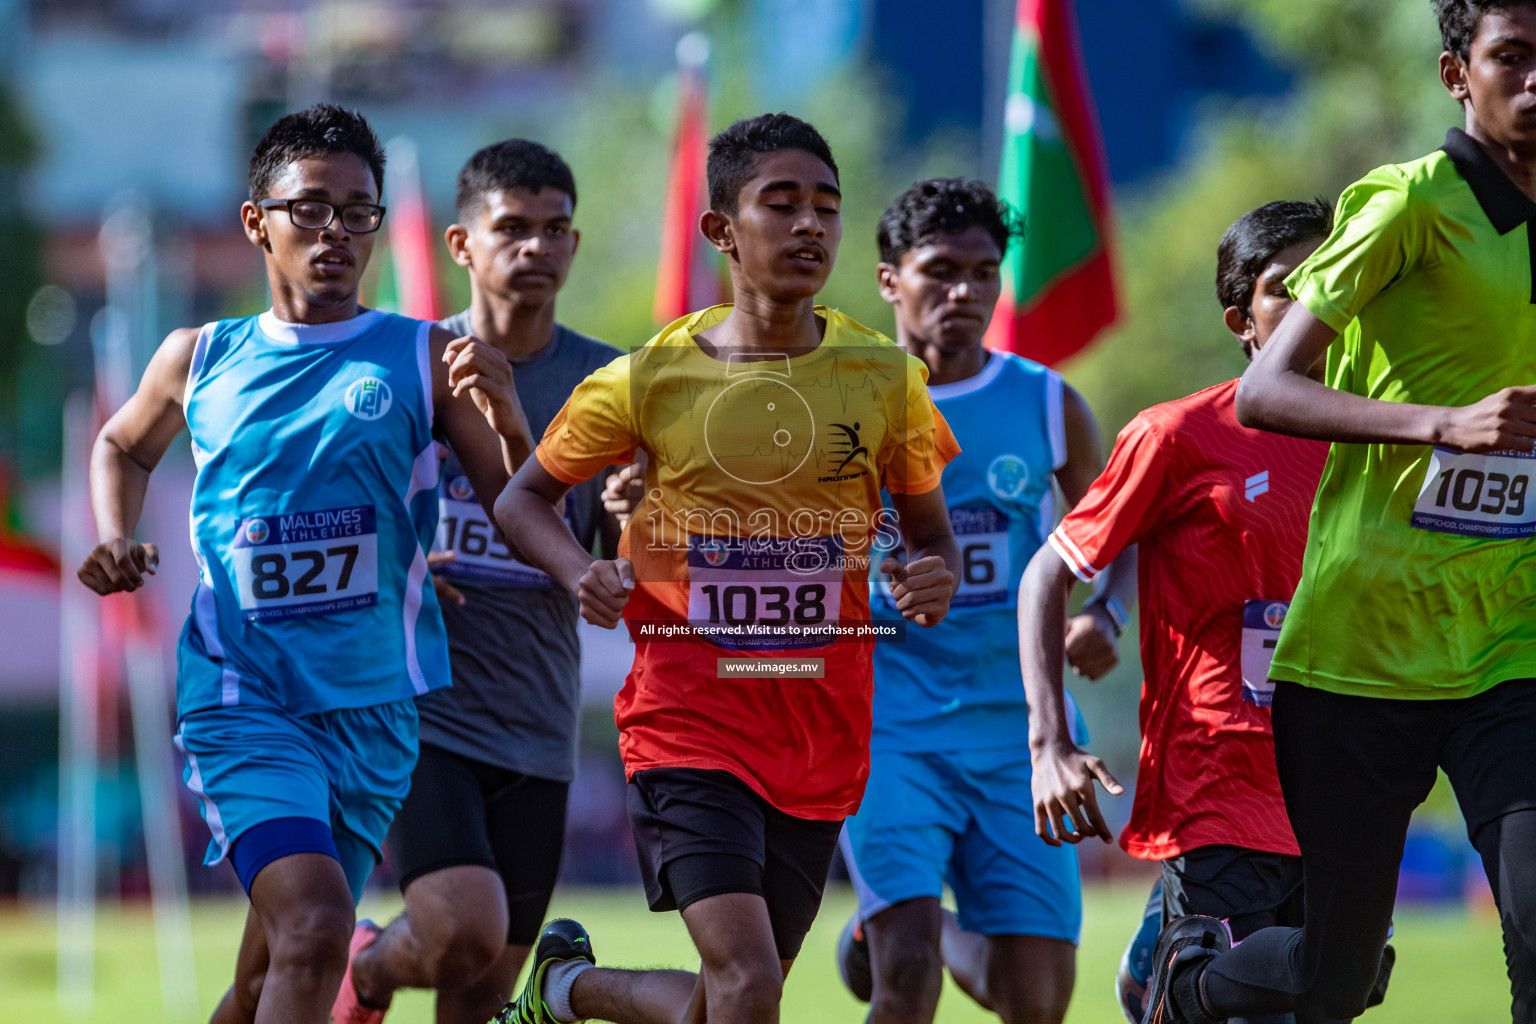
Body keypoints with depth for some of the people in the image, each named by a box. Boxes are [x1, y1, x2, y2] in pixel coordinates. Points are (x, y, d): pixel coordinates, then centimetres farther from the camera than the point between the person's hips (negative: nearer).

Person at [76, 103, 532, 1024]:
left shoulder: (423, 359, 2)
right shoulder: (200, 359, 6)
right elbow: (123, 447, 28)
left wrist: (506, 423, -19)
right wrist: (116, 541, 9)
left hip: (375, 707, 2)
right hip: (240, 697, -2)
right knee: (313, 929, -25)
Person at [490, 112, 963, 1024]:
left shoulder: (885, 379, 1)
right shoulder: (652, 378, -3)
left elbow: (931, 533, 12)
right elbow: (524, 498, 9)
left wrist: (936, 582, -13)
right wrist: (582, 574, -12)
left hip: (822, 735, 3)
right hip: (690, 719, -3)